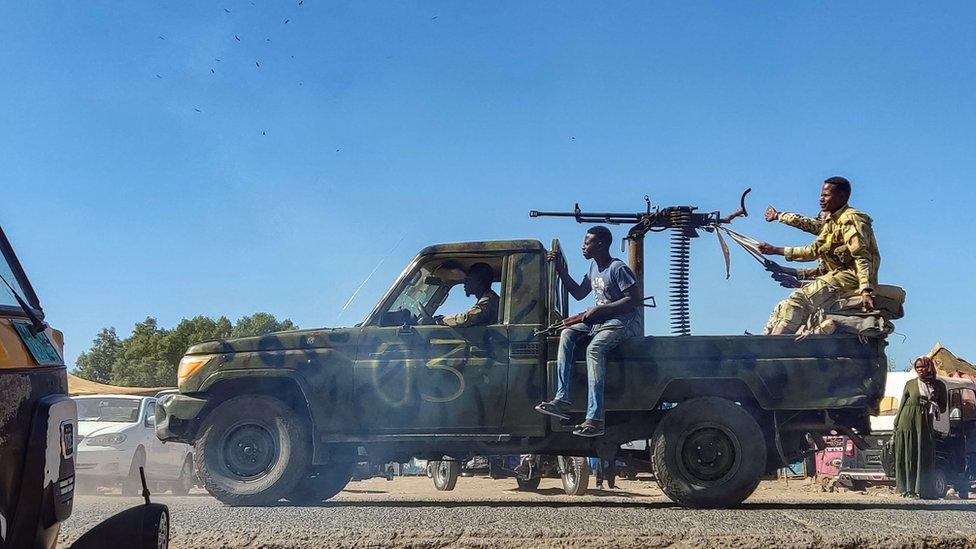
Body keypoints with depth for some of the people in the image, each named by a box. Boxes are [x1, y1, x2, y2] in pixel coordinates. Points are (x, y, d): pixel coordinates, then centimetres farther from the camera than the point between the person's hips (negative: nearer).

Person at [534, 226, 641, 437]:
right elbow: (579, 293, 22)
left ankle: (595, 418, -38)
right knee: (567, 334, -12)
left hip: (624, 321, -9)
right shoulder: (594, 267, 14)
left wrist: (599, 309, -19)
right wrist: (560, 269, 14)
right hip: (600, 320, 9)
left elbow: (634, 300, -19)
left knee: (594, 348, -33)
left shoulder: (619, 269, -13)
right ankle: (562, 399, -21)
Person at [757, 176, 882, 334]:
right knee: (784, 308, 4)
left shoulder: (851, 219, -8)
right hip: (835, 276, 10)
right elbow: (814, 251, 26)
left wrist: (866, 290, -31)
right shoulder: (831, 221, 21)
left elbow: (862, 256, -19)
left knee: (798, 300, -25)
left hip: (851, 278, -10)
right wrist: (776, 250, 25)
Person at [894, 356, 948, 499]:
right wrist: (896, 425, 6)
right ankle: (908, 489, -1)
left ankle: (922, 490, 2)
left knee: (924, 456, -3)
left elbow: (943, 407, 16)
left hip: (925, 423, 1)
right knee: (908, 455, -2)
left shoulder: (939, 385, 10)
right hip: (908, 421, 0)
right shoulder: (910, 384, 9)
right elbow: (902, 405, 11)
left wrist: (935, 408, -6)